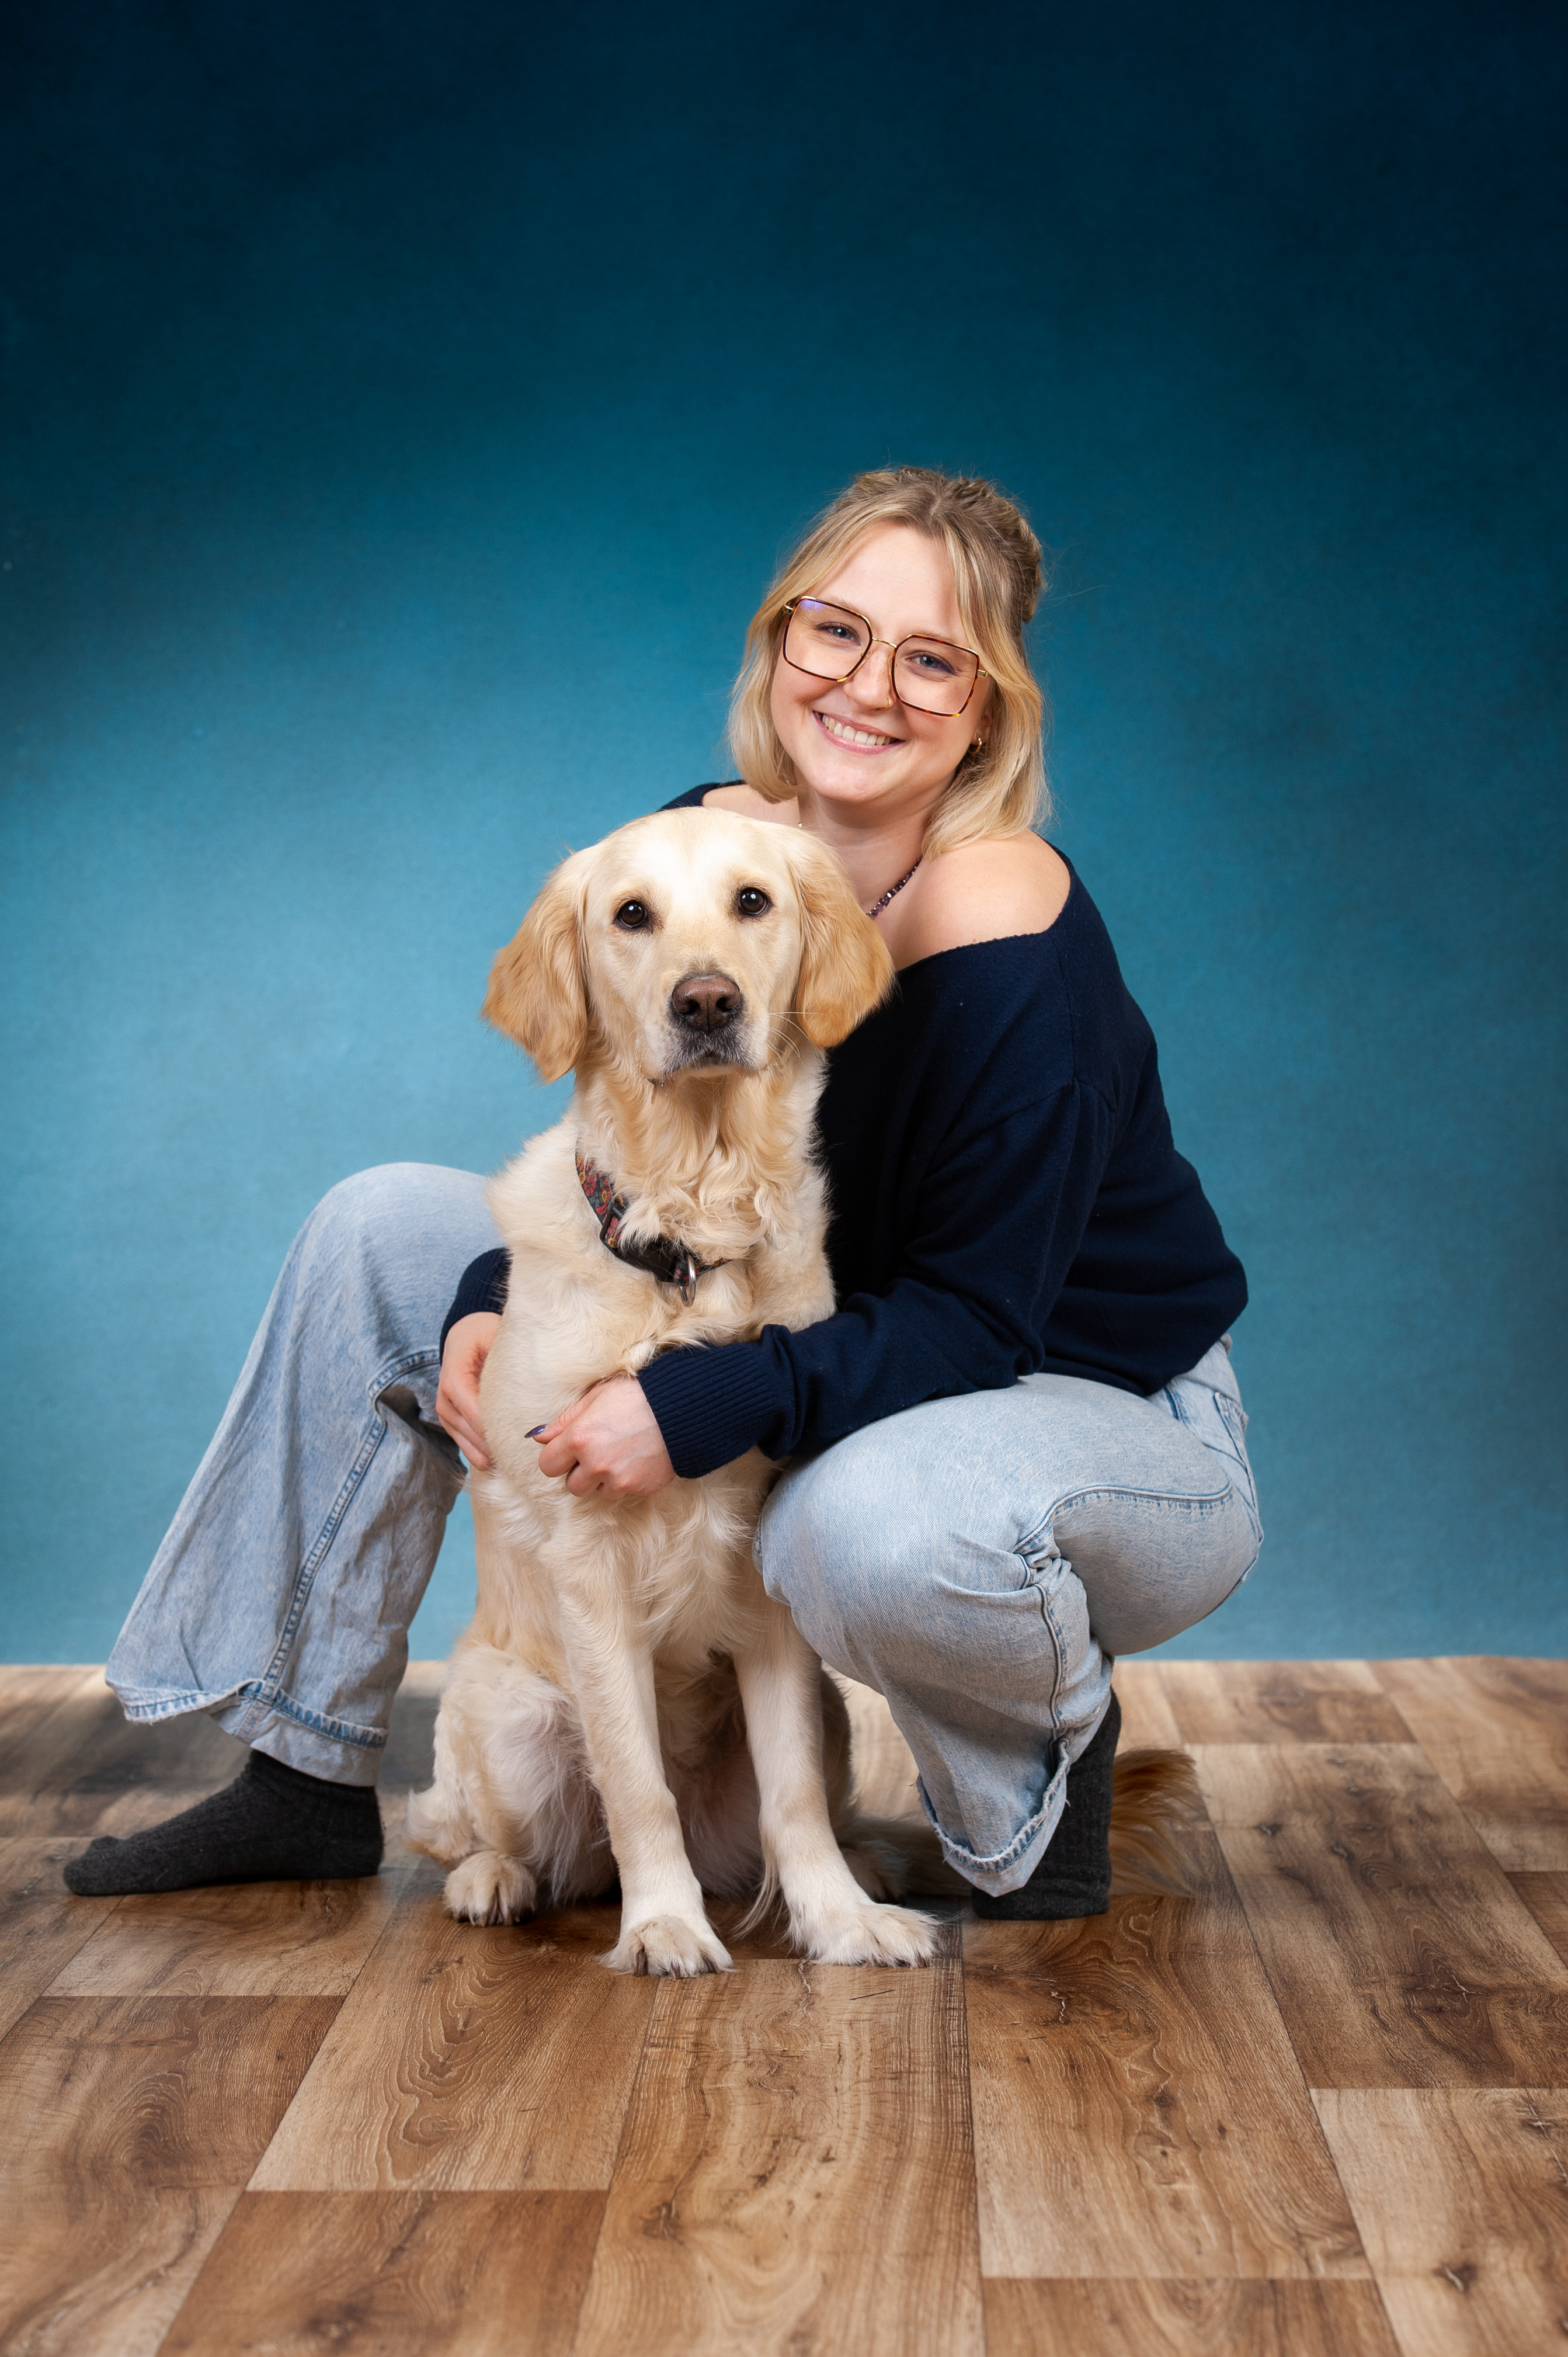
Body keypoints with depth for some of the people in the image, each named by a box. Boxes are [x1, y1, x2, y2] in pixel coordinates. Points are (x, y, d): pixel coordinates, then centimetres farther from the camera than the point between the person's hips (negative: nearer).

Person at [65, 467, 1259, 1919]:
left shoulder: (1009, 932, -26)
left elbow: (974, 1322, -25)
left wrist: (706, 1405, -36)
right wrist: (504, 1299, -16)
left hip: (1096, 1404, -6)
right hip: (833, 1344, 7)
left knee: (879, 1521, -43)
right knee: (387, 1232, 0)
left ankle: (1048, 1769, -4)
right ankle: (306, 1775, 9)